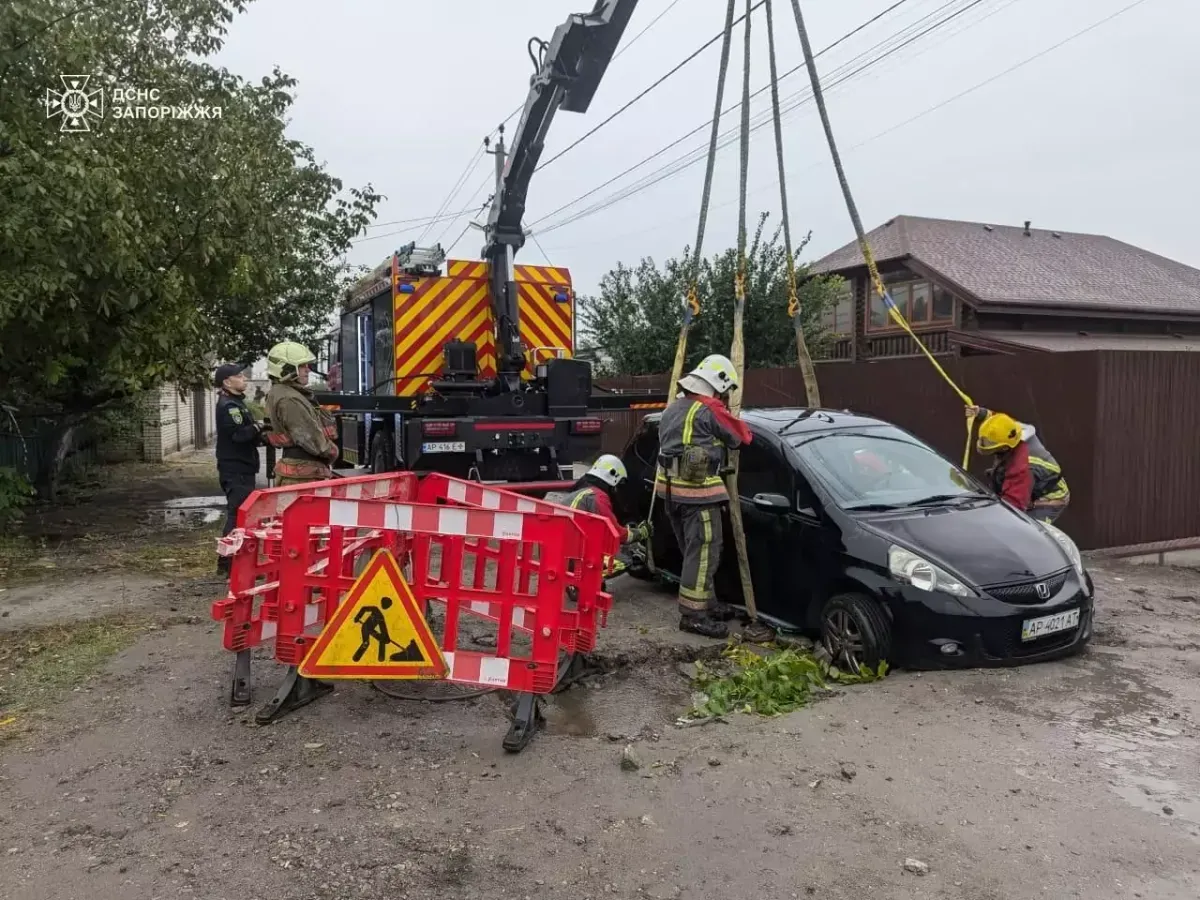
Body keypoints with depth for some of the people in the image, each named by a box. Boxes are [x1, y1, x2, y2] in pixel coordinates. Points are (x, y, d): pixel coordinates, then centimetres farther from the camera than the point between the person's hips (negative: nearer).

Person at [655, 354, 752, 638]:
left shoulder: (673, 407, 17)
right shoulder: (710, 410, -10)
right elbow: (741, 436, 0)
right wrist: (728, 412, 21)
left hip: (670, 486, 9)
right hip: (697, 490, -9)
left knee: (692, 550, 17)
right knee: (703, 553, -4)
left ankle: (707, 602, 27)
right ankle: (693, 614, -3)